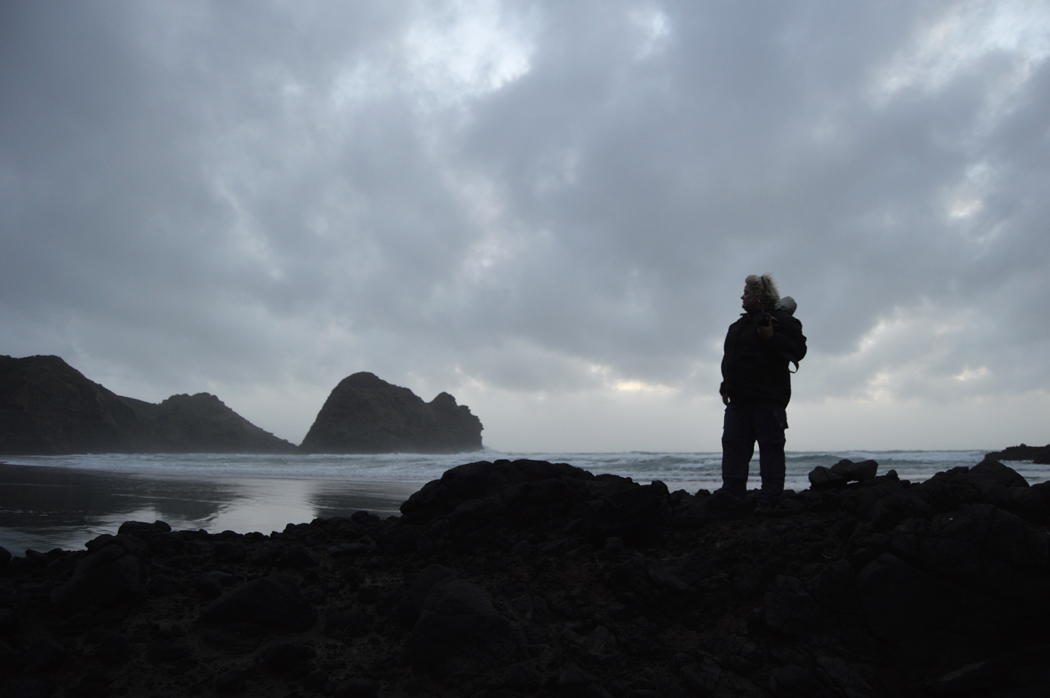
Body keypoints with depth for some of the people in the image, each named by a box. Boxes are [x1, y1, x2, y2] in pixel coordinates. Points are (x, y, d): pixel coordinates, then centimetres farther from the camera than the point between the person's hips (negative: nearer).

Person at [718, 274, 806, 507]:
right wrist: (726, 387, 18)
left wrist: (772, 338, -24)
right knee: (733, 444, 3)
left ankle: (769, 501, 0)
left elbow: (798, 350, -12)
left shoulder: (780, 319, -3)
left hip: (768, 397, -8)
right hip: (739, 398, 8)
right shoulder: (740, 325, 20)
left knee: (770, 447, -3)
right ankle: (731, 496, 6)